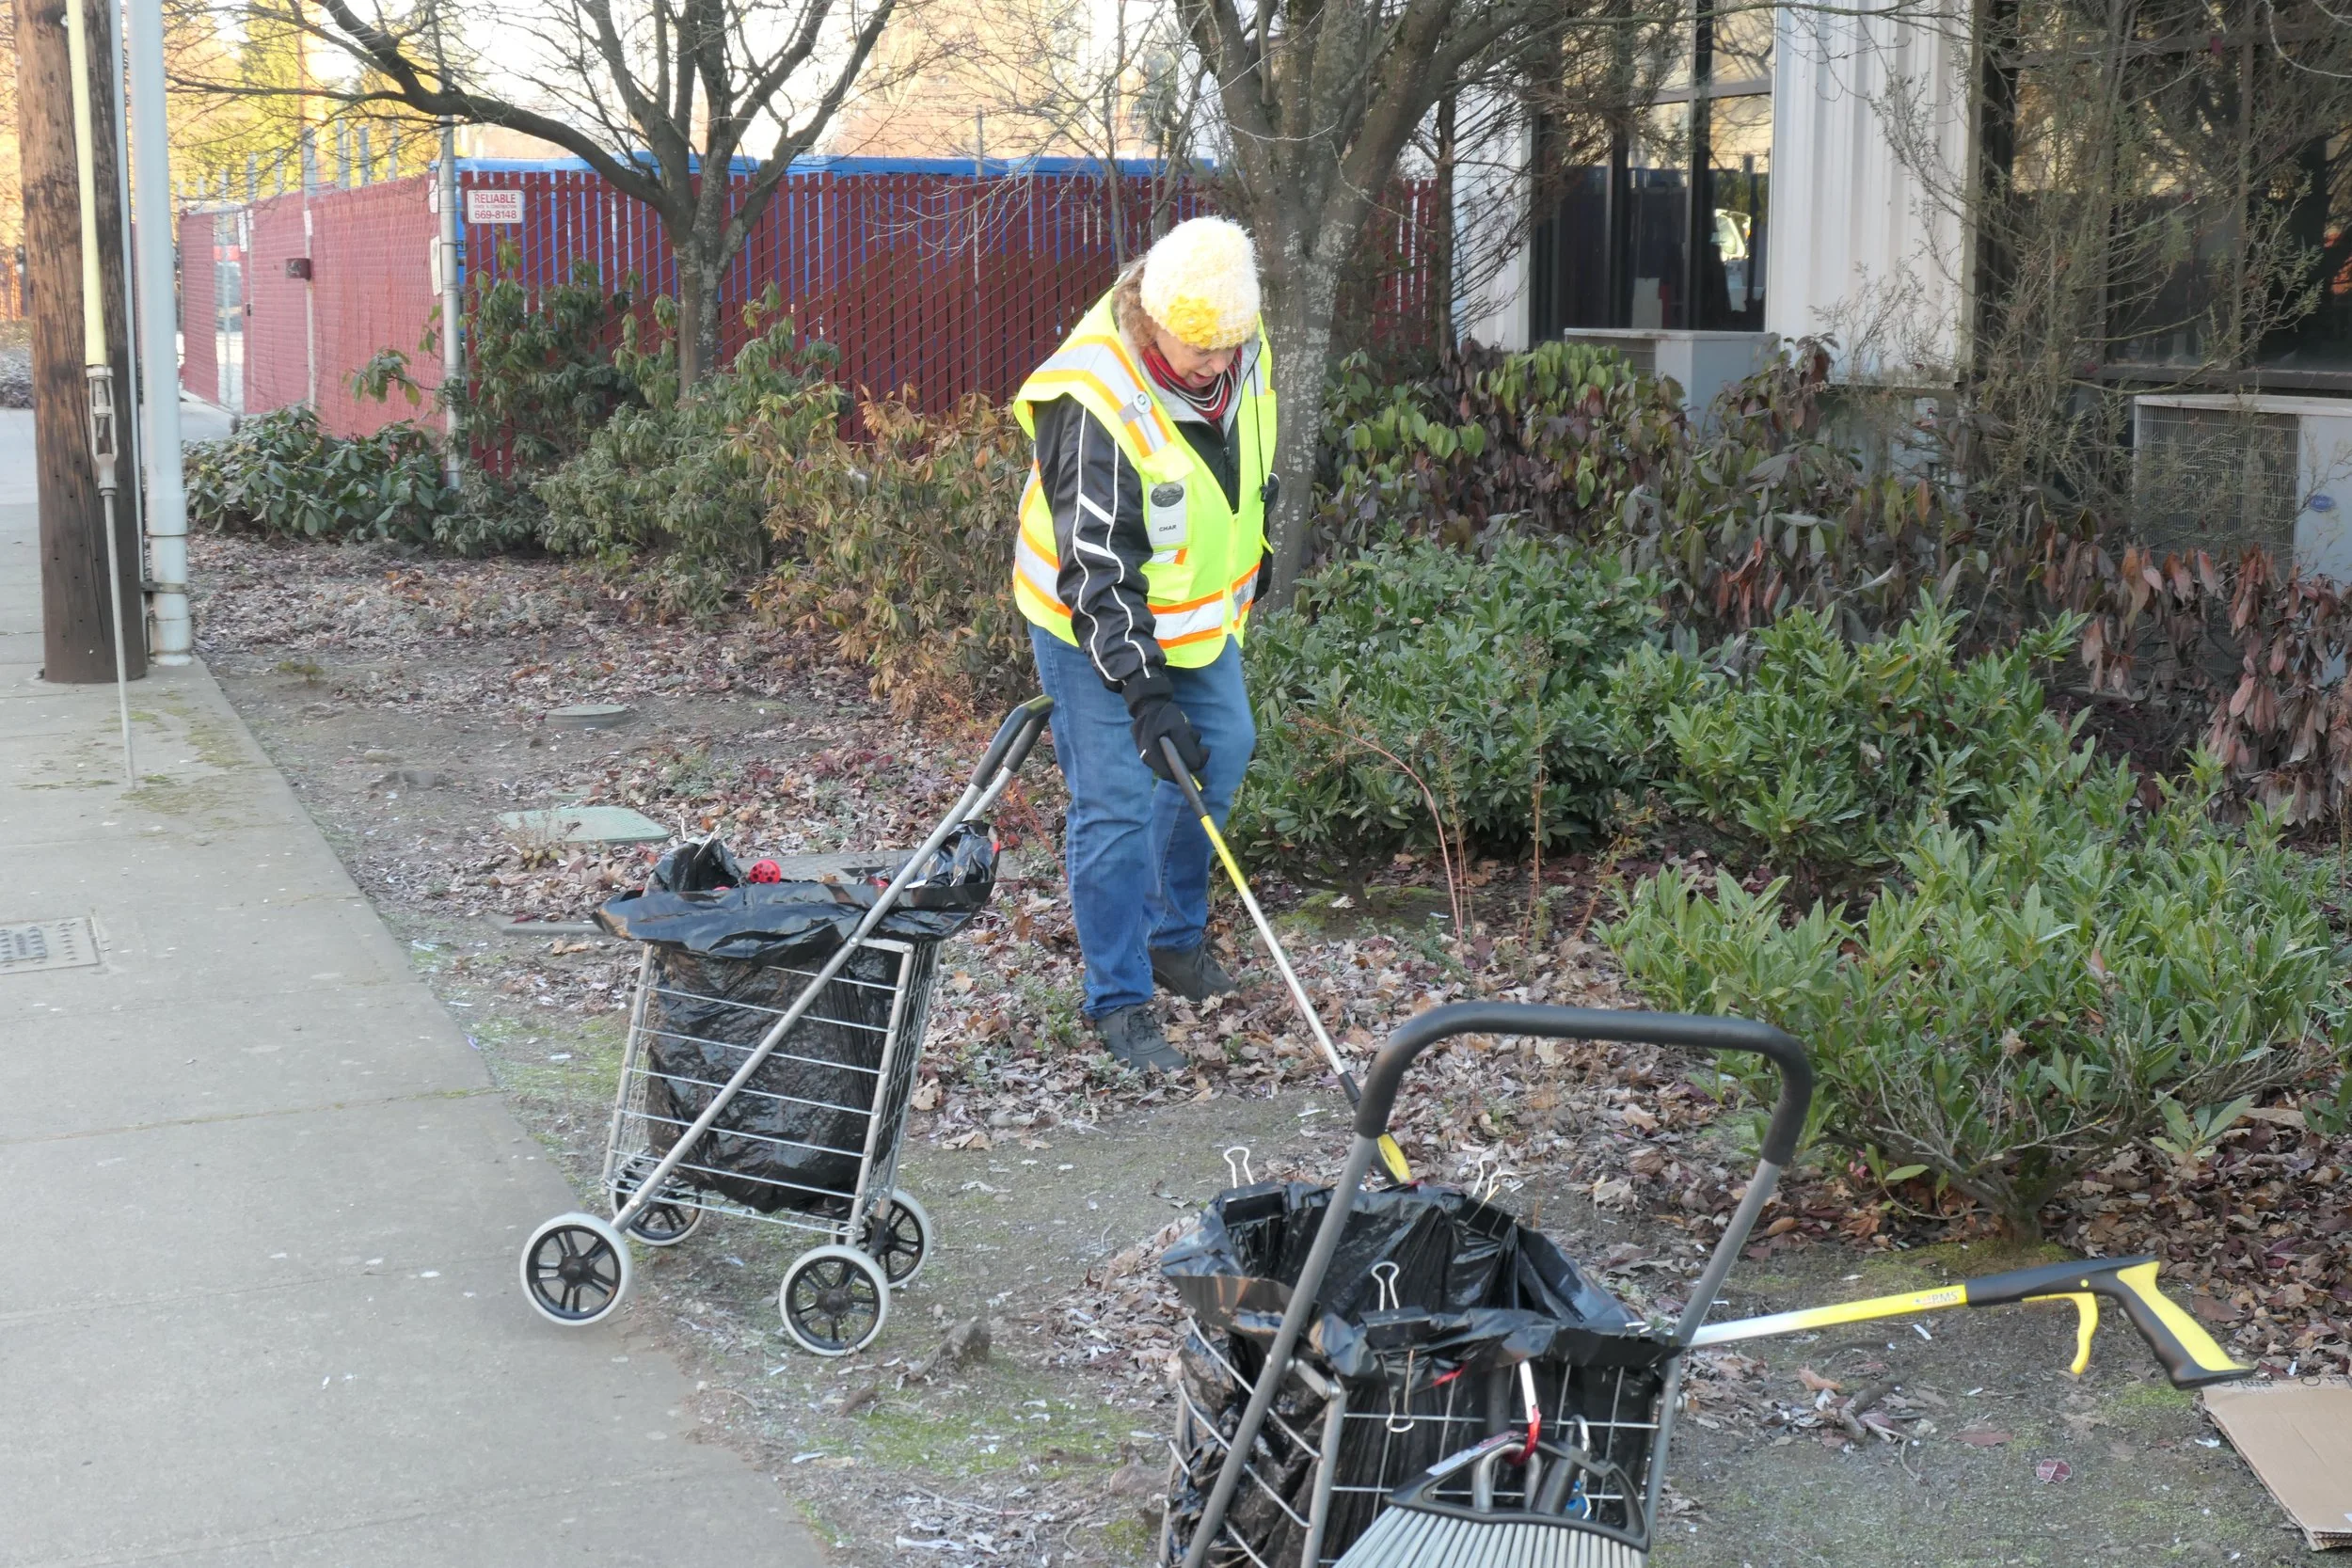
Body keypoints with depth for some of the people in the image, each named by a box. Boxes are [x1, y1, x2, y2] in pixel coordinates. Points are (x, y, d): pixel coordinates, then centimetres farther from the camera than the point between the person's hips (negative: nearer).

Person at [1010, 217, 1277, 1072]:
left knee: (1220, 753, 17)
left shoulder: (1240, 345, -12)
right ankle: (1118, 1001, 5)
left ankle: (1174, 933, 36)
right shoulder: (1098, 406, -34)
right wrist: (1144, 691, -34)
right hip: (1093, 622, -7)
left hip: (1197, 607, 8)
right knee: (1117, 801, -8)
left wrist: (1254, 557, 20)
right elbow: (1098, 569, -32)